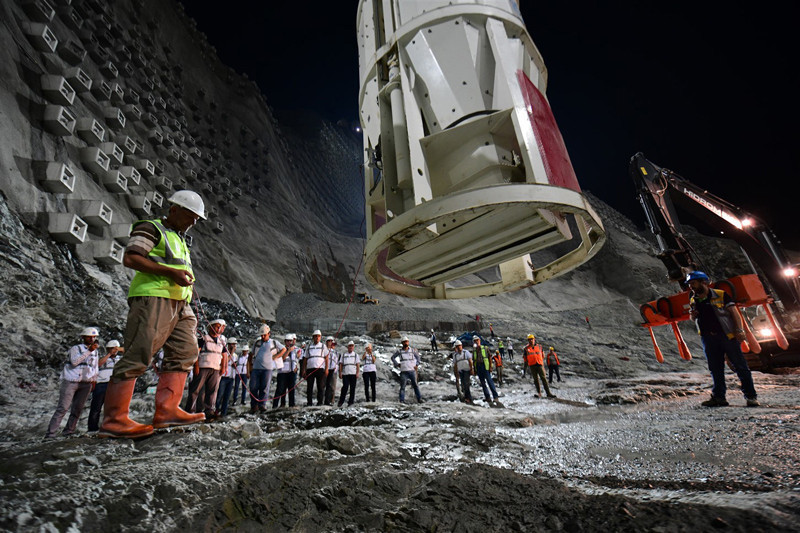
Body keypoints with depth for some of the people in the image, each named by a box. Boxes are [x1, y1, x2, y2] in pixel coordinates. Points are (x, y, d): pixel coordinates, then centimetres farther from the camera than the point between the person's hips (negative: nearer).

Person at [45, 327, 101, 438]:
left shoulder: (95, 352, 15)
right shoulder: (76, 348, -3)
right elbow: (74, 361, -21)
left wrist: (94, 380, 22)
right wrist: (89, 351, -25)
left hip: (86, 384, 5)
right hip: (71, 382, -5)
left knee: (78, 408, 3)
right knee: (63, 408, -8)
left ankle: (69, 430, 11)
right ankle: (51, 433, -3)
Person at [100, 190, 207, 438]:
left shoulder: (180, 240, 29)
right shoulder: (150, 228, 3)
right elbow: (130, 258, -10)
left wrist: (186, 279, 14)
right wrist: (171, 272, -17)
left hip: (178, 303, 9)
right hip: (153, 297, -9)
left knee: (185, 351, 0)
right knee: (138, 355, -11)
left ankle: (167, 410, 0)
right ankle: (114, 419, -5)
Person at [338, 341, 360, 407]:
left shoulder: (356, 355, 15)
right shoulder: (343, 355, 16)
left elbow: (358, 365, 7)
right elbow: (340, 364, 11)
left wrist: (357, 373, -4)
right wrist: (340, 373, 1)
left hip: (353, 374, 1)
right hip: (345, 374, -1)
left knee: (352, 388, 0)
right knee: (345, 386, -14)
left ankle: (350, 402, 8)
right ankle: (341, 401, -3)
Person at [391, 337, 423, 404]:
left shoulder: (412, 350, 6)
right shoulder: (399, 351, 3)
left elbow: (418, 356, 21)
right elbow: (393, 357, 15)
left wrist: (417, 364, 11)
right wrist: (397, 364, 5)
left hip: (412, 371, 1)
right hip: (403, 371, -1)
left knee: (415, 385, 3)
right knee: (403, 386, -2)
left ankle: (419, 399, 10)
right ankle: (402, 400, 5)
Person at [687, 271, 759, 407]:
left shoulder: (720, 295, -5)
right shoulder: (693, 301, 8)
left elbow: (734, 312, -6)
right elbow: (694, 319, 18)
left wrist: (739, 330, -15)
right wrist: (692, 316, -5)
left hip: (727, 335, -4)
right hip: (708, 338, 4)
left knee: (740, 366, 2)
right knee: (715, 369, 8)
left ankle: (751, 396, 13)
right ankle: (718, 397, 14)